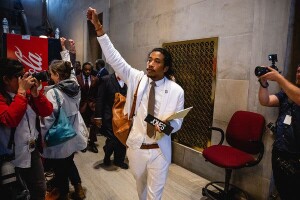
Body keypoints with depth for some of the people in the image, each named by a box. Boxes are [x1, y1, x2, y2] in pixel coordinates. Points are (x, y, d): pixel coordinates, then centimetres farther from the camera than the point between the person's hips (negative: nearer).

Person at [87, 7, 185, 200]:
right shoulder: (136, 78, -6)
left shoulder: (176, 91, -10)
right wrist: (99, 28, -19)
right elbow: (114, 58, -12)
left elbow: (178, 121, -4)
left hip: (159, 150, -2)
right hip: (136, 147, 2)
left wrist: (168, 125, -27)